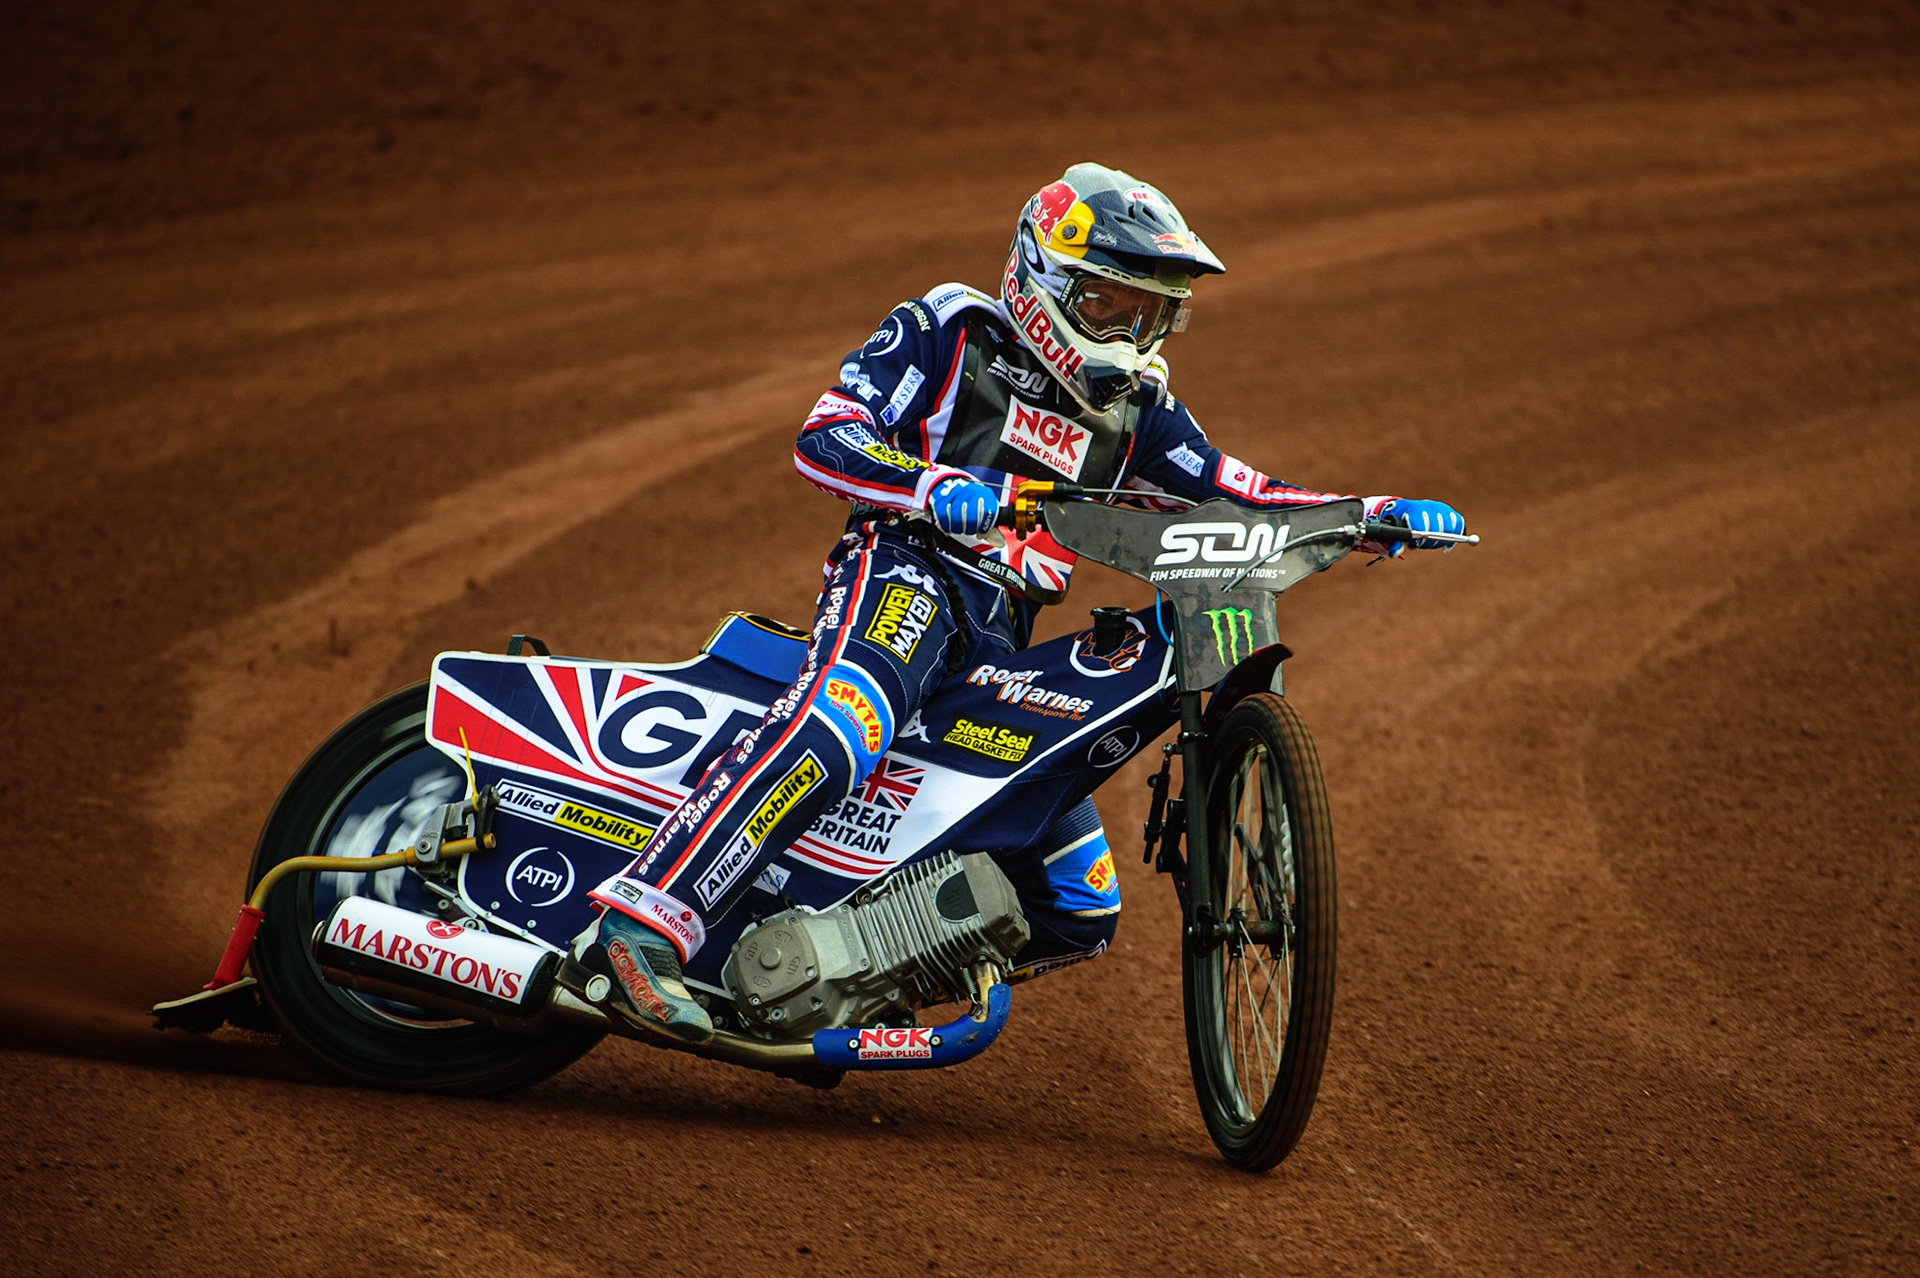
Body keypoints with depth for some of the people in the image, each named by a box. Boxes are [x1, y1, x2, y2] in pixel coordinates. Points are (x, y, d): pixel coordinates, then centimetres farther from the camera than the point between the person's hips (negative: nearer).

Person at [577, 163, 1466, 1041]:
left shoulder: (1133, 409, 21)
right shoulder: (944, 332, 4)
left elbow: (1232, 494, 18)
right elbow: (823, 439, -6)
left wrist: (1373, 514, 4)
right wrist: (937, 489, -24)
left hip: (1001, 647, 7)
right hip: (908, 573, -7)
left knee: (1080, 910, 4)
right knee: (837, 734, -40)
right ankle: (643, 923, -46)